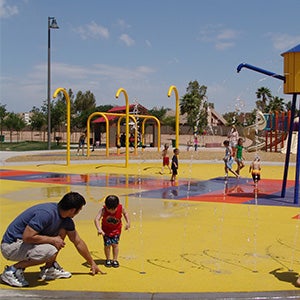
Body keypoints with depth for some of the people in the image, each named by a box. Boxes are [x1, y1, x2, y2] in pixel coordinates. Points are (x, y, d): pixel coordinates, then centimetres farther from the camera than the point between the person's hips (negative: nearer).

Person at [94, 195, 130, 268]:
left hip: (116, 229, 1)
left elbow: (125, 213, 1)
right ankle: (108, 260, 19)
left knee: (115, 244, -4)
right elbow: (96, 219, -38)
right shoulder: (103, 210, -30)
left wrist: (128, 222, -8)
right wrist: (99, 229, -51)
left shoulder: (120, 208, -22)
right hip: (106, 229, -1)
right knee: (107, 244, -2)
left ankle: (115, 260, 12)